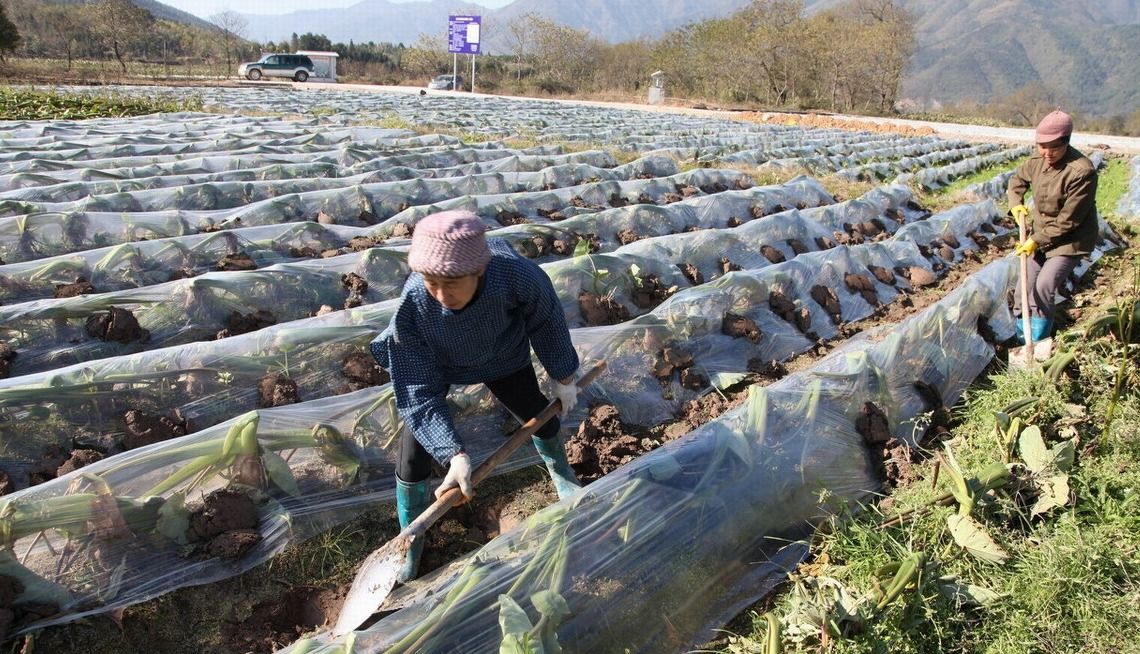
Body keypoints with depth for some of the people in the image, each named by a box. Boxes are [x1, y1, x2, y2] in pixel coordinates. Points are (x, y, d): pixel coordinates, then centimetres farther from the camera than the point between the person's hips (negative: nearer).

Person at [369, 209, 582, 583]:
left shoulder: (515, 274, -41)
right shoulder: (411, 305, -41)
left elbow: (547, 322, -18)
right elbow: (418, 395, -33)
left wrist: (563, 377, -3)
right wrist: (454, 455, -44)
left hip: (501, 356, 2)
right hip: (431, 363, -1)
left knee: (539, 415, 18)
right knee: (413, 460, -4)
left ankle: (562, 476, 53)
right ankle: (410, 543, 24)